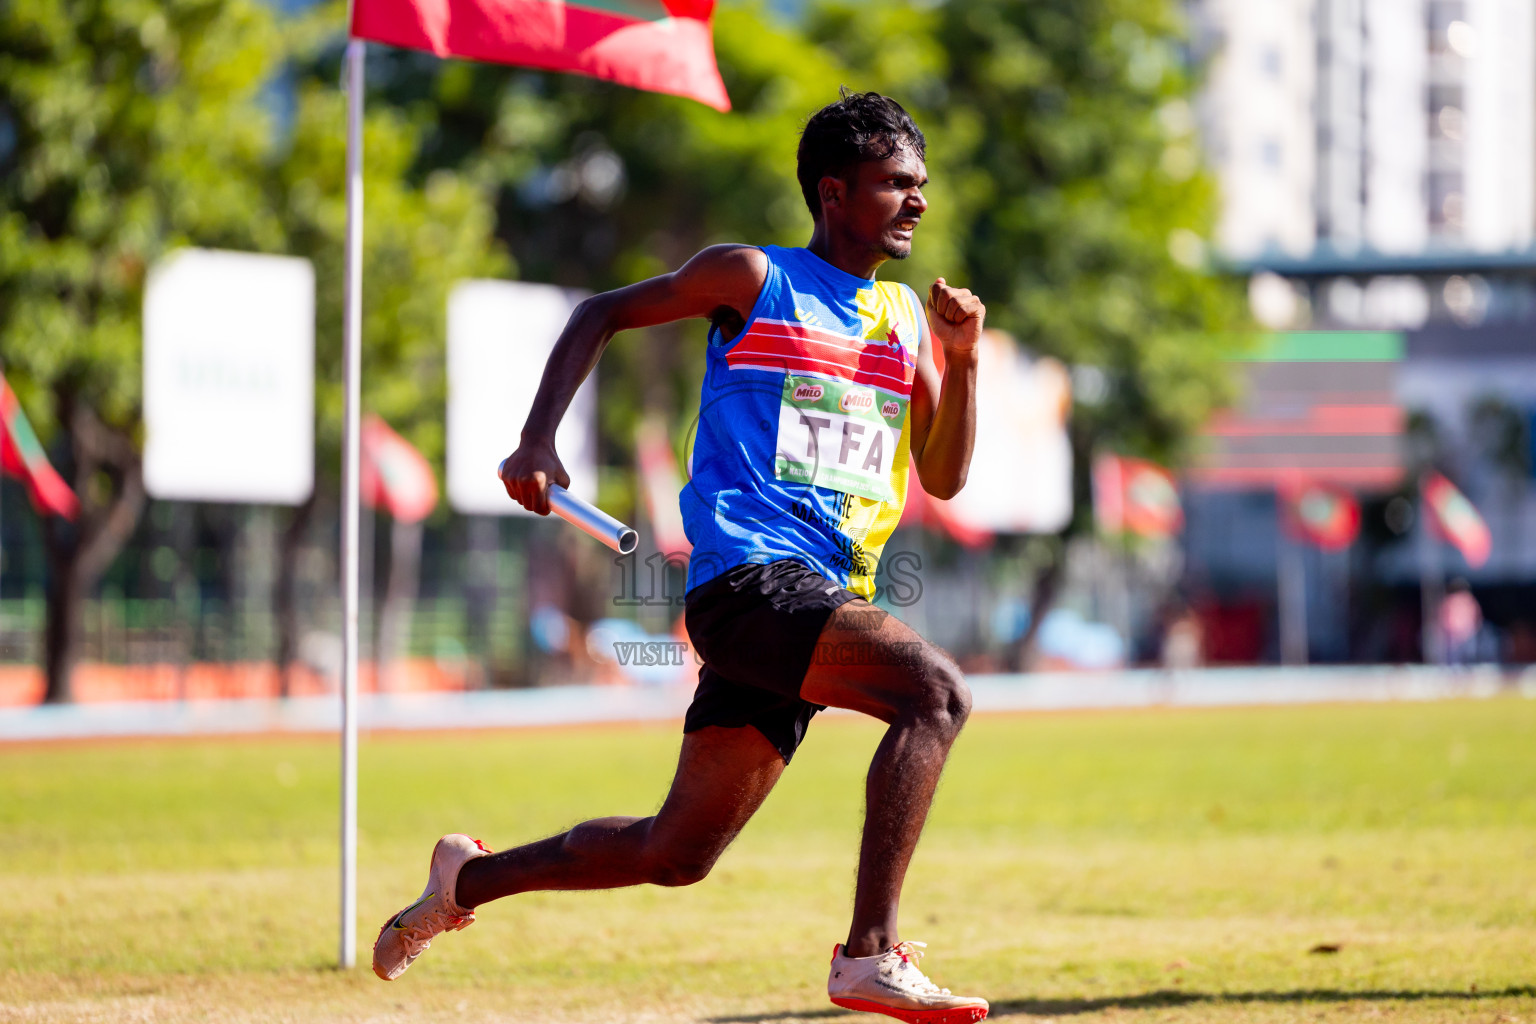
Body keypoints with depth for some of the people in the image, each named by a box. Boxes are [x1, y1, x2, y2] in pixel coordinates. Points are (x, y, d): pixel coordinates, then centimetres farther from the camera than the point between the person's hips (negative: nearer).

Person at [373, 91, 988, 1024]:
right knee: (937, 691, -30)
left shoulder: (906, 317, 18)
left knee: (679, 853, 10)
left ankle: (471, 878, 32)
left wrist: (963, 358, 3)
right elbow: (603, 315, 11)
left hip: (819, 599, 7)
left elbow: (944, 477, 19)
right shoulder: (754, 279, 1)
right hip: (746, 579, -7)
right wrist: (539, 442, 0)